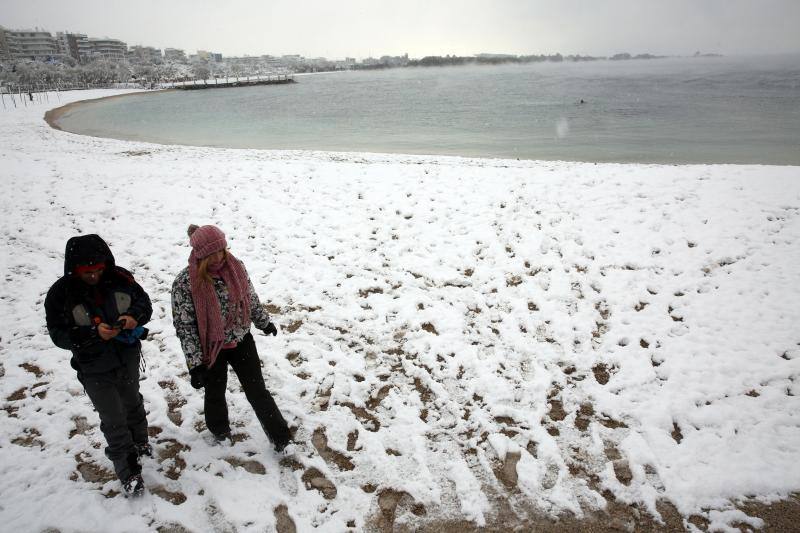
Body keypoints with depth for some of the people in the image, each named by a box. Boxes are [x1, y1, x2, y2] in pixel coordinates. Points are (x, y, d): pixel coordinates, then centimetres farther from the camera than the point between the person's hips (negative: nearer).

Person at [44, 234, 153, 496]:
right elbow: (58, 334, -15)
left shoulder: (119, 277, -12)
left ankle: (139, 442, 53)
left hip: (128, 359, 3)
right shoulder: (60, 294, -18)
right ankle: (128, 470, 21)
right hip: (94, 370, -3)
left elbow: (144, 301, -1)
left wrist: (134, 316, -24)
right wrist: (94, 332, -31)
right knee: (114, 421, 4)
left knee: (132, 403, 26)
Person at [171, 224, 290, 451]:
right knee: (215, 393, 21)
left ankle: (280, 436, 25)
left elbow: (251, 297, 6)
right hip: (211, 349, -2)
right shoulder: (185, 283, -21)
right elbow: (184, 326, -17)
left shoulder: (235, 266, -10)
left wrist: (264, 322, 19)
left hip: (241, 341, 2)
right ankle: (219, 429, 50)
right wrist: (195, 363, -18)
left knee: (257, 390, 9)